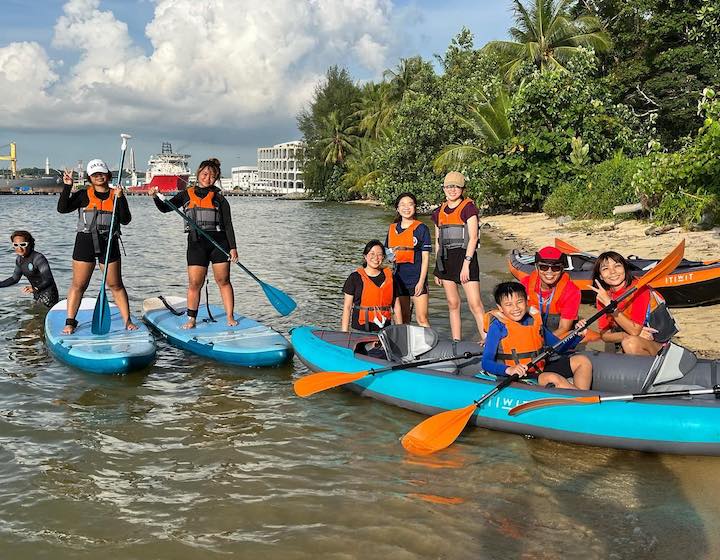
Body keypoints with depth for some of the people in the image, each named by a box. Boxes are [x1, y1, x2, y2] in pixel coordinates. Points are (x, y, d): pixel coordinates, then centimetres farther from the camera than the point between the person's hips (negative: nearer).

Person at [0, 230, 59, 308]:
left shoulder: (38, 258, -23)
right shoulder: (19, 259, 2)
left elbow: (49, 280, -30)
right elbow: (15, 278, 16)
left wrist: (35, 289, -45)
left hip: (48, 294, -9)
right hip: (37, 295, 9)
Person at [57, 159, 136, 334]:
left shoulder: (116, 196, 7)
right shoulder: (83, 195, 4)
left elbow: (125, 220, -4)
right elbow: (62, 208, -7)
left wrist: (120, 198, -14)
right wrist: (67, 187, -14)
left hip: (109, 243, 1)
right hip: (85, 242, -1)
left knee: (116, 285, 6)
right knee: (78, 285, 2)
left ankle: (127, 320, 11)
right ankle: (70, 322, 10)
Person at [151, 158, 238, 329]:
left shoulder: (219, 198, 7)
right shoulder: (187, 195, 12)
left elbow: (228, 224, 4)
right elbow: (165, 208, 8)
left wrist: (233, 247, -4)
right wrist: (155, 197, -13)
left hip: (219, 242, -1)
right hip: (196, 243, 1)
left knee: (223, 281, 1)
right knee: (194, 283, -1)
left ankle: (230, 317, 7)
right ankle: (191, 319, 10)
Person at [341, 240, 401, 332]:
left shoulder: (389, 276, 12)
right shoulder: (355, 277, 2)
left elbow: (396, 306, 15)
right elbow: (347, 307, 3)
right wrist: (344, 332, -4)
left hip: (384, 329, 3)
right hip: (361, 329, -2)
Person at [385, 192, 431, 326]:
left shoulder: (421, 228, -3)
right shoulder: (392, 229, 10)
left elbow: (425, 257, -5)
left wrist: (421, 281, -11)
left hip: (416, 278, -5)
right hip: (399, 278, 5)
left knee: (422, 318, -8)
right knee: (402, 319, 10)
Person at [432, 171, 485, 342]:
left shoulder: (468, 207, -3)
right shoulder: (439, 212, 14)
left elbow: (473, 238, -9)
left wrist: (466, 264, -16)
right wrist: (437, 269, 15)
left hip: (464, 256, -6)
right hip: (445, 259, 6)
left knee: (475, 304, -11)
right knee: (452, 303, 9)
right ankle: (456, 342, 14)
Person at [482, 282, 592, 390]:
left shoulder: (534, 320, 9)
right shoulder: (498, 326, -8)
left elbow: (559, 347, 19)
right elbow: (486, 362, -15)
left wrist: (578, 335, 2)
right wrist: (508, 369, -33)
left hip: (541, 369, 7)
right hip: (520, 377, -7)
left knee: (583, 361, 0)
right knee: (553, 378, -31)